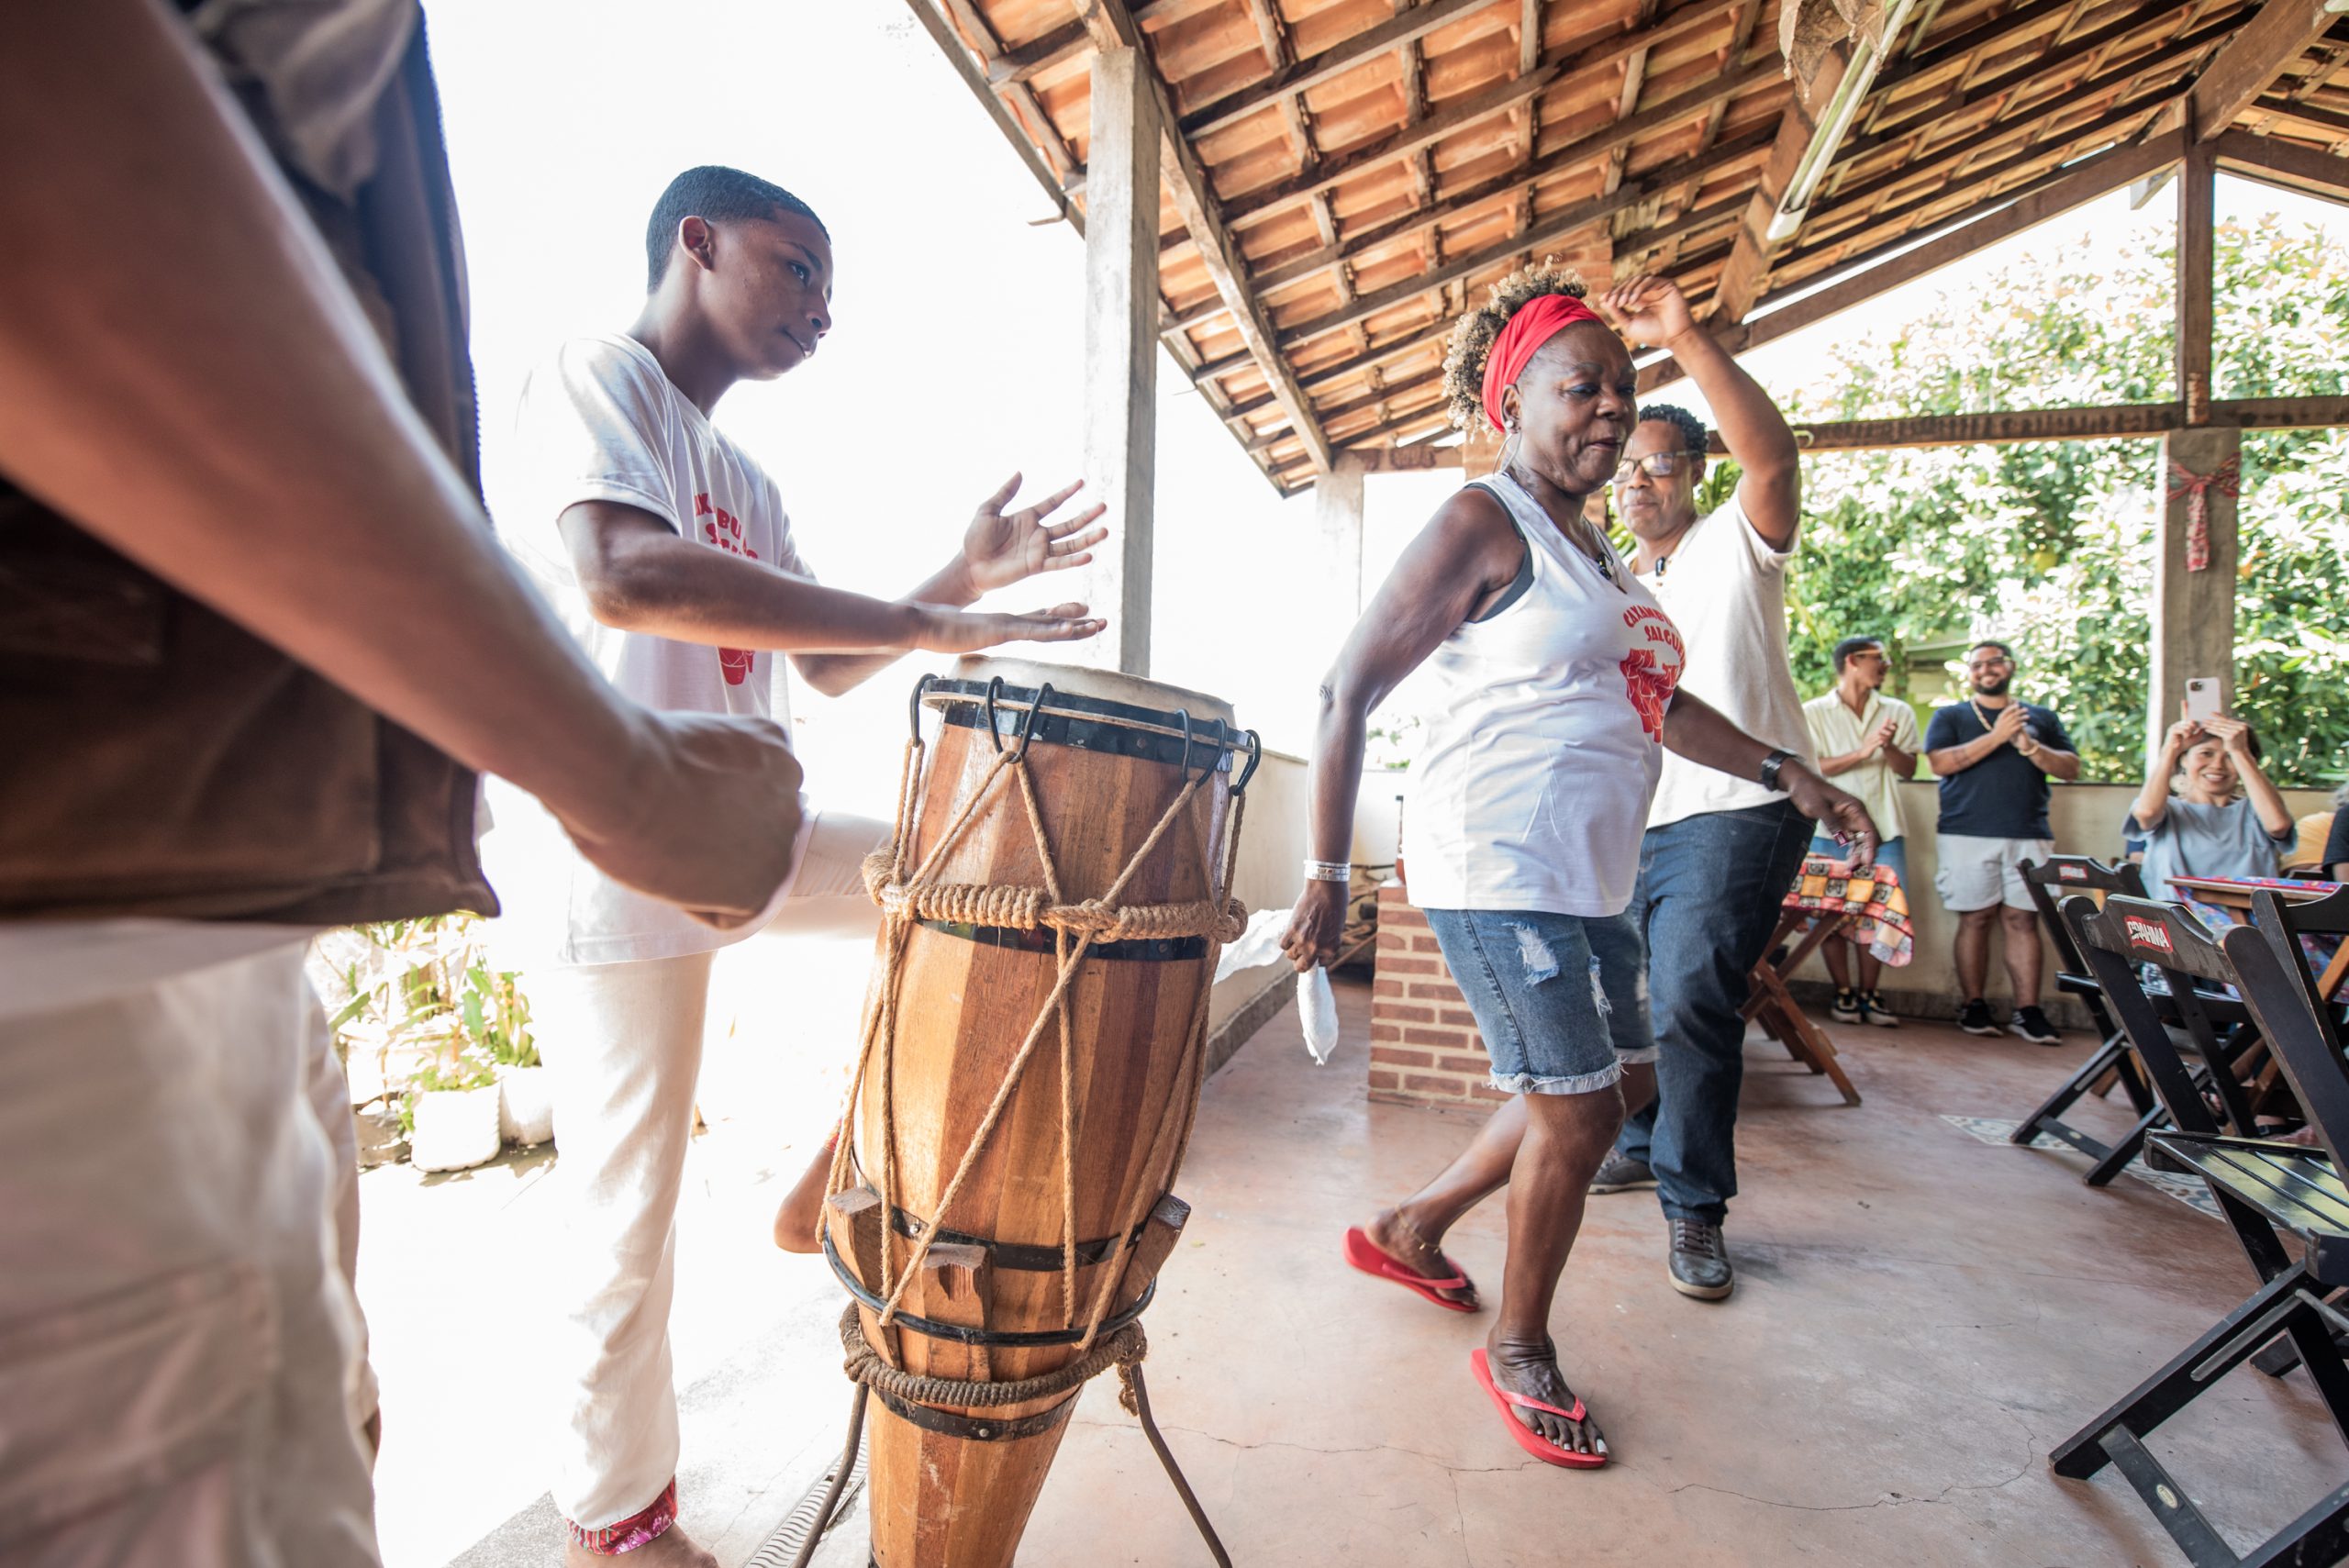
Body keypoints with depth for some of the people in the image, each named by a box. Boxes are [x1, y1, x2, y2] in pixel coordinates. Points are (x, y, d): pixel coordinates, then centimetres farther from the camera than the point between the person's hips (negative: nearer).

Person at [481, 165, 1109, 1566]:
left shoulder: (745, 481, 19)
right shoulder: (593, 381, -6)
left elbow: (827, 668, 18)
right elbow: (619, 576, -27)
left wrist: (968, 578, 5)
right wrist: (933, 629, -28)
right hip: (613, 852, -8)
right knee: (629, 1216, 3)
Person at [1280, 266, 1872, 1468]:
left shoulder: (1592, 547, 18)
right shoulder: (1482, 524, -10)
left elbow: (1654, 699, 24)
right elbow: (1347, 693, -15)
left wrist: (1788, 776, 15)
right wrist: (1326, 876, -18)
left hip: (1590, 874, 10)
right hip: (1499, 870, -10)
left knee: (1609, 1085, 18)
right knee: (1577, 1110, -1)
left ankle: (1407, 1229, 36)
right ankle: (1518, 1352, 26)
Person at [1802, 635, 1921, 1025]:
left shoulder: (1899, 712, 10)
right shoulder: (1813, 713, 1)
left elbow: (1908, 771, 7)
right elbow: (1810, 769, -7)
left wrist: (1889, 747, -12)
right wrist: (1863, 751, -16)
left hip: (1883, 831, 3)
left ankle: (1869, 994, 15)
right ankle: (1844, 993, 12)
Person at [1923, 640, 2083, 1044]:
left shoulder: (2042, 717, 18)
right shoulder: (1950, 716, 11)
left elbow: (2072, 768, 10)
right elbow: (1939, 763, -5)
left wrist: (2031, 748, -7)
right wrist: (1996, 737, -12)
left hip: (2030, 836, 2)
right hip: (1968, 834, -2)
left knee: (2023, 920, -1)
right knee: (1975, 919, -2)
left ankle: (2028, 1011, 2)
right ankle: (1974, 1006, 5)